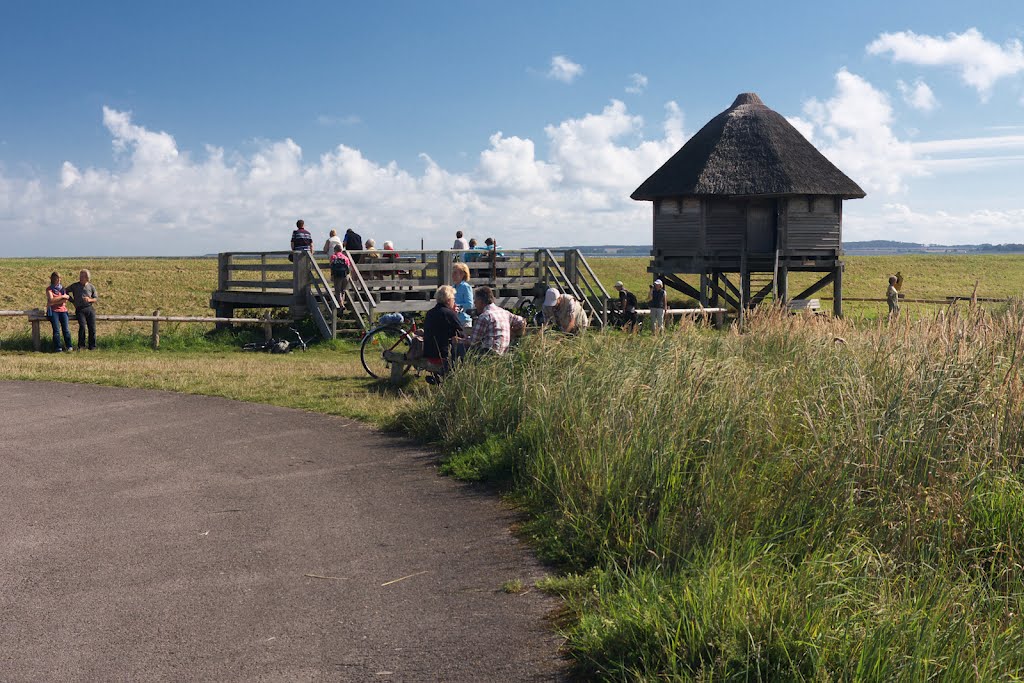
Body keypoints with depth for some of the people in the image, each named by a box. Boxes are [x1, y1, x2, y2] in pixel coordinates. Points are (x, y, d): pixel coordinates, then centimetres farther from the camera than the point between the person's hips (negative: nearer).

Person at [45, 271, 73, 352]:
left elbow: (65, 301, 5)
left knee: (66, 329, -12)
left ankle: (69, 346, -13)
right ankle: (58, 348, -16)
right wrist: (62, 297, -6)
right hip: (53, 311, -3)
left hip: (63, 310, 3)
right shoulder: (49, 289, 6)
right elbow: (51, 300, -9)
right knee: (56, 329, -15)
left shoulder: (62, 288, 16)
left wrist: (54, 303, -6)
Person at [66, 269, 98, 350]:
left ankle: (92, 346, 0)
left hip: (90, 308, 2)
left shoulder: (91, 287, 13)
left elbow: (96, 298, 15)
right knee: (82, 326, -21)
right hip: (80, 309, -2)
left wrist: (90, 300, -7)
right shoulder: (75, 286, 10)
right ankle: (81, 346, -13)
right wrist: (73, 301, 11)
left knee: (92, 327, -9)